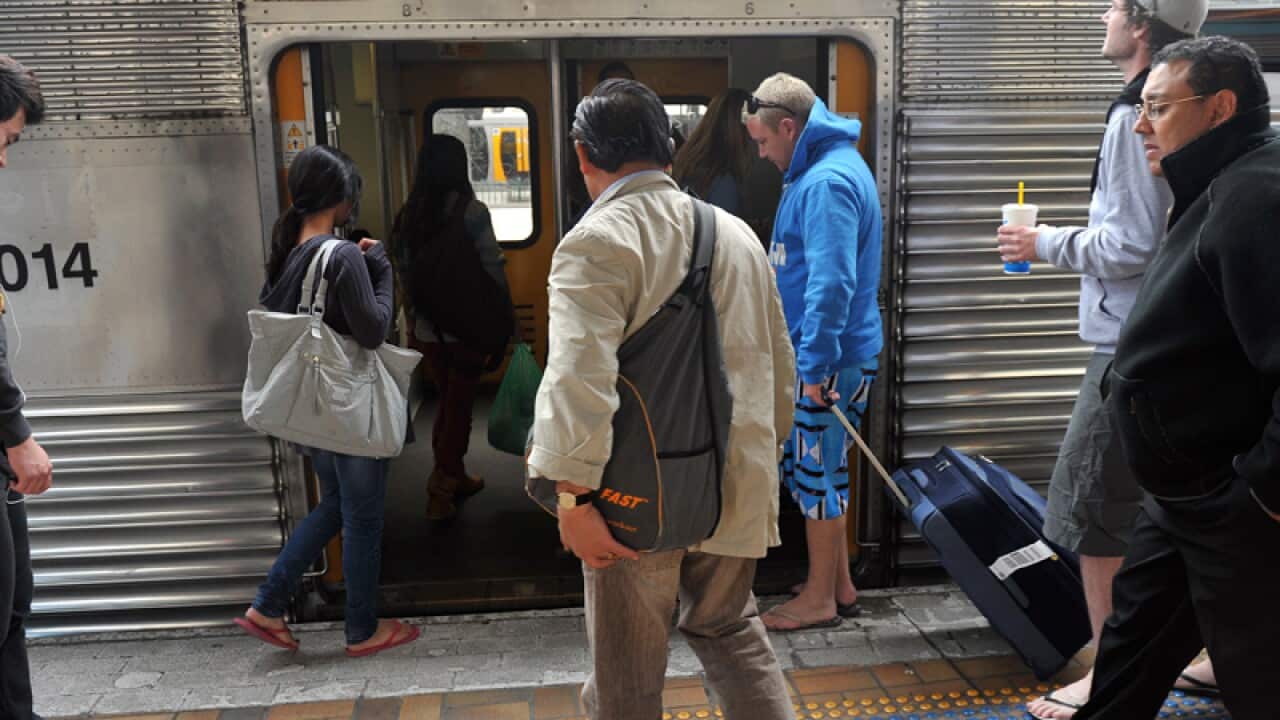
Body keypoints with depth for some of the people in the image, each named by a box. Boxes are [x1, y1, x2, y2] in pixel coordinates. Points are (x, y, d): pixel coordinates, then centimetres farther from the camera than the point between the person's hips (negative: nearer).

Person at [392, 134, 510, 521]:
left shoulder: (408, 214, 1)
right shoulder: (471, 211, -14)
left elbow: (405, 271, 7)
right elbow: (493, 270, -13)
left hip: (428, 326, 5)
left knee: (448, 402, 19)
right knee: (459, 405, 6)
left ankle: (455, 479, 30)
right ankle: (440, 490, 6)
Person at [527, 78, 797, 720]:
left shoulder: (598, 241, -14)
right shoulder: (737, 233, 7)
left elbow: (579, 380, -25)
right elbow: (778, 363, 14)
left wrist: (573, 497, -18)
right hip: (734, 490, 6)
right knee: (727, 625, 27)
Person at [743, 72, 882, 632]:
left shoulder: (827, 182, -19)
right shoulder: (824, 167, 15)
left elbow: (832, 283, -27)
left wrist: (814, 365, -25)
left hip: (828, 358, -10)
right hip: (827, 351, 10)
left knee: (817, 474, 1)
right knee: (819, 469, 17)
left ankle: (820, 598, 16)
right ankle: (839, 584, 30)